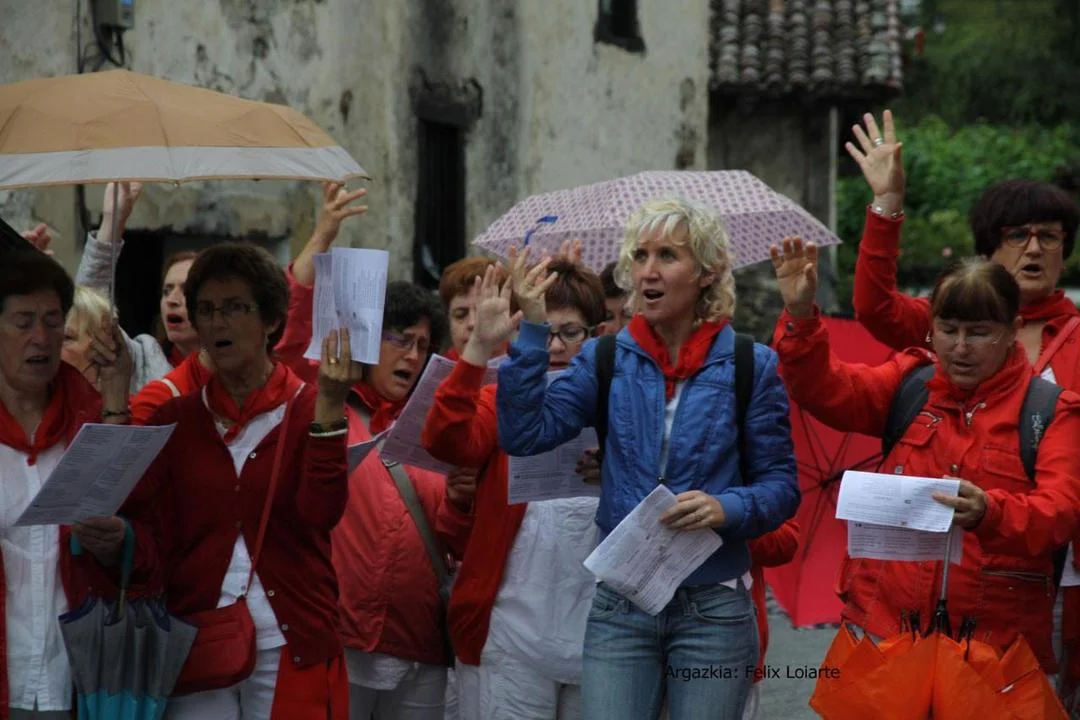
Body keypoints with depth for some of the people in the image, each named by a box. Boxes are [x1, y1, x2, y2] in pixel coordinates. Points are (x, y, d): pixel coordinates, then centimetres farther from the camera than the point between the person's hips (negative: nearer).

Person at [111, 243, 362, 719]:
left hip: (289, 647, -2)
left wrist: (329, 407, -22)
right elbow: (153, 538, 0)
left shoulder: (310, 409, 0)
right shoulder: (174, 420, 7)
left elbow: (321, 513, -16)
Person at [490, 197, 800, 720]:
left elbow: (780, 485, -1)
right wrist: (528, 338, -15)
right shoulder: (606, 359, 5)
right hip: (619, 608, 2)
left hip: (713, 608, -1)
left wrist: (727, 508, -20)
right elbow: (526, 435, -7)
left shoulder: (751, 366, -1)